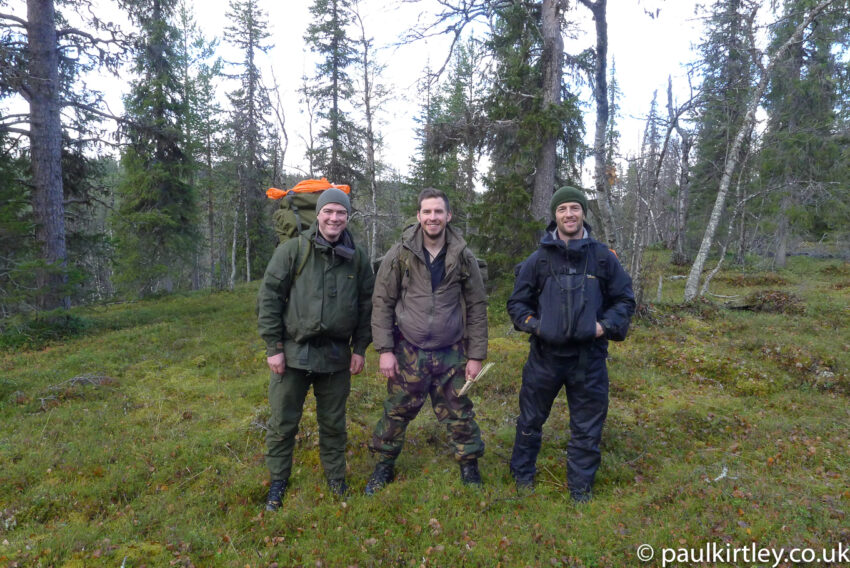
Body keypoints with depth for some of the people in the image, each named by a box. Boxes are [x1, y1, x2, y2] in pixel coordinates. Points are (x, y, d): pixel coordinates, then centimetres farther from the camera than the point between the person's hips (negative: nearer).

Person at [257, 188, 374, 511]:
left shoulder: (357, 259, 3)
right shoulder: (293, 250, -6)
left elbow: (366, 305, 8)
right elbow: (269, 297, -6)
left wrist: (360, 348, 4)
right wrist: (273, 347, -8)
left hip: (336, 356, 2)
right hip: (293, 353, -2)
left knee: (334, 424, 15)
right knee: (282, 423, 9)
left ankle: (336, 480, 34)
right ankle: (277, 484, 29)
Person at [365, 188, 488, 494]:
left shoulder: (463, 257, -2)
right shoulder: (399, 254, -5)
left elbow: (477, 308, 3)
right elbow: (382, 302, -2)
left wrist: (476, 355, 0)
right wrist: (385, 349, -8)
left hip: (451, 354, 1)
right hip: (408, 353, 0)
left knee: (459, 414, 10)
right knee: (396, 412, 9)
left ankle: (470, 468, 31)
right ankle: (384, 466, 30)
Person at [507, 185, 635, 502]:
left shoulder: (603, 258, -1)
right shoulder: (538, 259, -2)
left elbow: (625, 299, 8)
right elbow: (517, 302, 7)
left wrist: (607, 325, -8)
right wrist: (533, 324, -9)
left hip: (589, 357, 0)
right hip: (545, 355, 0)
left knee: (587, 427, 12)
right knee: (531, 419, 15)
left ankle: (580, 486, 32)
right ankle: (522, 473, 37)